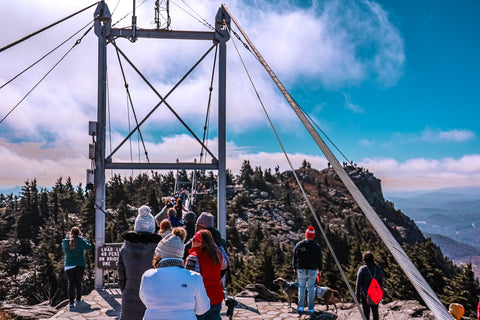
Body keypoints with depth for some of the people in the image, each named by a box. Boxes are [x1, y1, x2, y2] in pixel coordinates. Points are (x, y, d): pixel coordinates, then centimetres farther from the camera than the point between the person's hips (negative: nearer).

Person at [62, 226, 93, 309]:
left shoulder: (65, 241, -4)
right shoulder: (81, 241, -9)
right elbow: (90, 247, 1)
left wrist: (68, 236, 15)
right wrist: (84, 238, 9)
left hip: (69, 266, 1)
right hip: (80, 266, -1)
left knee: (71, 283, 2)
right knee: (78, 282, 12)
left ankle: (71, 302, -4)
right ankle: (78, 299, 18)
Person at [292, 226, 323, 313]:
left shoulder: (299, 245, -3)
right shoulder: (317, 246, -2)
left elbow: (294, 257, 2)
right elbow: (319, 259, 4)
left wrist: (294, 268, 12)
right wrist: (319, 270, 14)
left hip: (301, 270, 0)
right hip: (313, 270, 0)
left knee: (301, 288, 9)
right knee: (311, 288, 7)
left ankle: (301, 307, 5)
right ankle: (311, 308, 8)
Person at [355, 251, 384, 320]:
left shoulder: (362, 269, -12)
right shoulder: (378, 268, 1)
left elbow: (359, 283, -9)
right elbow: (381, 282, 8)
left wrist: (357, 294, -1)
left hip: (365, 294, -4)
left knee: (366, 312, 4)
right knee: (375, 311, 17)